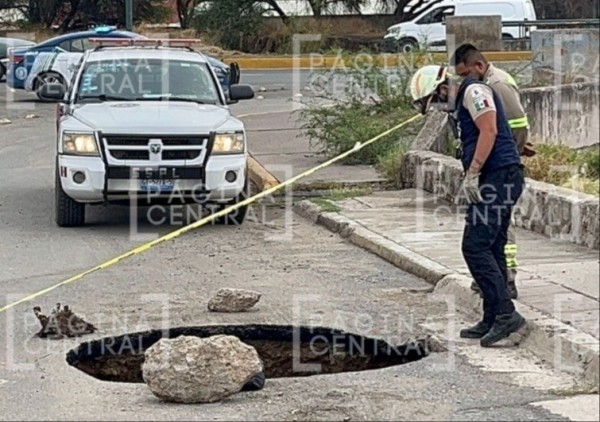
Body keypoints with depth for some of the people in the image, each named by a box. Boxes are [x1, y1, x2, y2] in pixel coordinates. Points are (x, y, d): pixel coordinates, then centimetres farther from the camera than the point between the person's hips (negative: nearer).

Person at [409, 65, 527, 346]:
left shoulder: (473, 92, -7)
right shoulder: (460, 107, 24)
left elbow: (489, 131, -17)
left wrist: (472, 175, -18)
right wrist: (471, 178, 11)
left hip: (498, 177, -11)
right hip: (496, 181, 11)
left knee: (475, 247, -12)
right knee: (491, 251, 11)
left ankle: (506, 313, -13)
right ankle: (493, 320, 15)